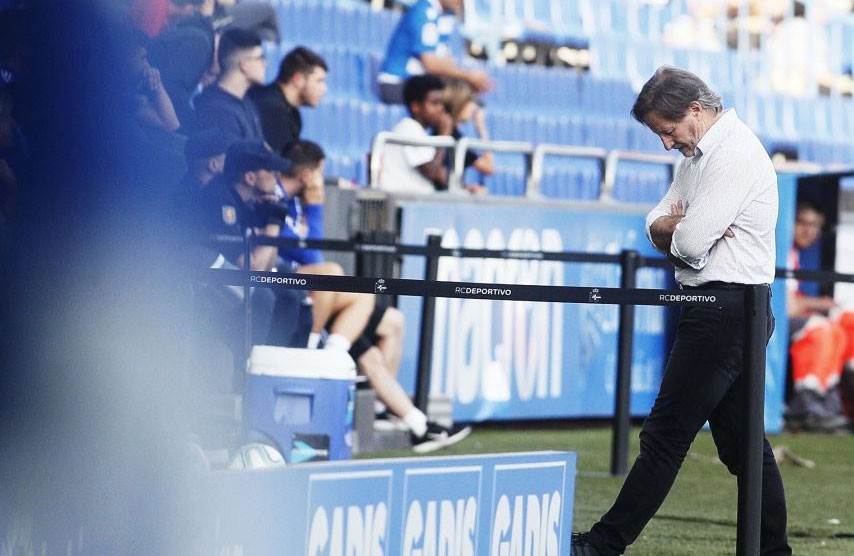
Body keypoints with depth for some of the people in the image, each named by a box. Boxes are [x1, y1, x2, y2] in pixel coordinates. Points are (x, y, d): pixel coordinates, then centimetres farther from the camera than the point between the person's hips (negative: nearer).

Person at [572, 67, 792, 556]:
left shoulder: (736, 156, -16)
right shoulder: (700, 154, 18)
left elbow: (690, 241, -21)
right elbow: (657, 226, 17)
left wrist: (673, 229, 2)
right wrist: (672, 227, -7)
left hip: (725, 310, -11)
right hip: (726, 316, 11)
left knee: (667, 433, -7)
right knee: (742, 441, 10)